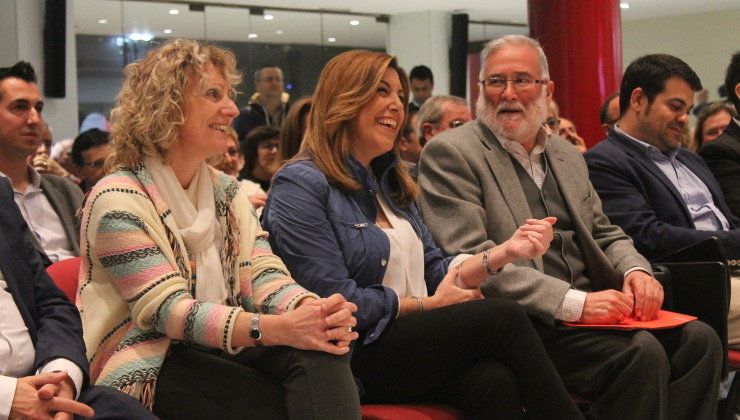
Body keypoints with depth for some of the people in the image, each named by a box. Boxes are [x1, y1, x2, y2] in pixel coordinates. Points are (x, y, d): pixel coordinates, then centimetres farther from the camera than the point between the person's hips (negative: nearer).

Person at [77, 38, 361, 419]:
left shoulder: (226, 191, 13)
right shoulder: (118, 199, -10)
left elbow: (263, 273, 1)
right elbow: (165, 309, -20)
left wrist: (314, 308, -24)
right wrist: (276, 328, -34)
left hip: (226, 351, 6)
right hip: (148, 367, -6)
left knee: (318, 351, -25)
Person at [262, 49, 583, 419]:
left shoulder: (388, 183, 21)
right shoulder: (300, 184, -6)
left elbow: (435, 273, 15)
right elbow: (338, 302, -13)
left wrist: (504, 252, -1)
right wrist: (430, 305, -4)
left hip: (412, 340, 7)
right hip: (353, 358, -7)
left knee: (495, 381, -27)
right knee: (502, 317, -21)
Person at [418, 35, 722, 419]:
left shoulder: (568, 155, 20)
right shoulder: (449, 154, -3)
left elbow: (605, 234, 25)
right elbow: (470, 260, -14)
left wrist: (636, 271, -1)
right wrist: (573, 303, -20)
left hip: (588, 310, 7)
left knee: (699, 339, -14)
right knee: (642, 353, -27)